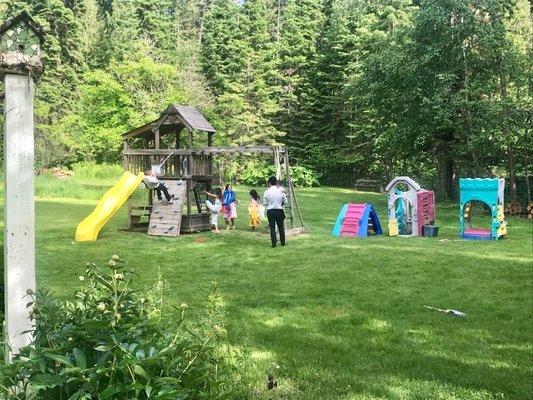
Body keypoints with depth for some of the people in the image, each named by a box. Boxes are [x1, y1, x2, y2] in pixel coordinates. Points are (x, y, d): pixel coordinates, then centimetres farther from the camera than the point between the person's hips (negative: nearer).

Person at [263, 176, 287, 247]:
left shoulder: (267, 192, -8)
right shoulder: (280, 191, -4)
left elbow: (265, 203, -1)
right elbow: (285, 202, 2)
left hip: (270, 211, -1)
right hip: (279, 211, 1)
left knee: (272, 228, 5)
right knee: (281, 227, 12)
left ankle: (274, 243, 4)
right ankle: (283, 242, 18)